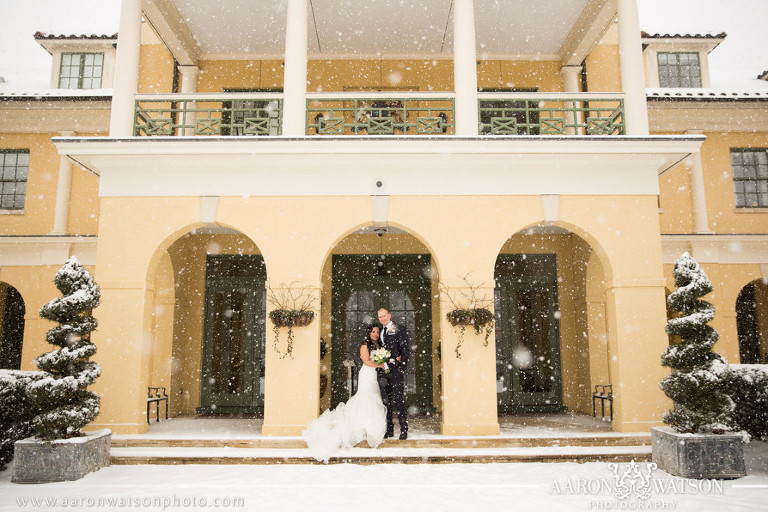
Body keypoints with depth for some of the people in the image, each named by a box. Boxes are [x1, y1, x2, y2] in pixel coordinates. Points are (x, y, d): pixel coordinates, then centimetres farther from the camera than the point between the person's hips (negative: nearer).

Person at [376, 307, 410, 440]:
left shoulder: (399, 328, 0)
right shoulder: (381, 332, 18)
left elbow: (406, 348, -5)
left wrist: (402, 366, -11)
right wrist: (379, 366, 3)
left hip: (396, 370, -6)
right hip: (382, 370, 6)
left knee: (398, 399, -6)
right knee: (386, 400, 7)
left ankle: (404, 430, 1)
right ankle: (389, 429, 15)